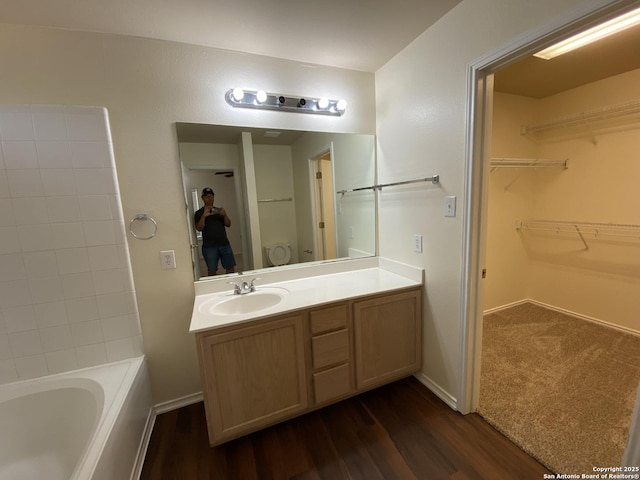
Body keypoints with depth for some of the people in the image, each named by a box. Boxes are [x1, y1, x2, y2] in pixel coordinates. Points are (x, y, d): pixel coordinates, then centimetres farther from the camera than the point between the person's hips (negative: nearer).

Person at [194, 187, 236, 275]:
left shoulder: (219, 210, 14)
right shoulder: (199, 213, 5)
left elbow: (228, 224, 7)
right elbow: (199, 228, -8)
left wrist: (225, 215, -12)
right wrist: (204, 216, -23)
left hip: (224, 243, 3)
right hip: (209, 246, -3)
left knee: (230, 268, 1)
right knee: (212, 271, 0)